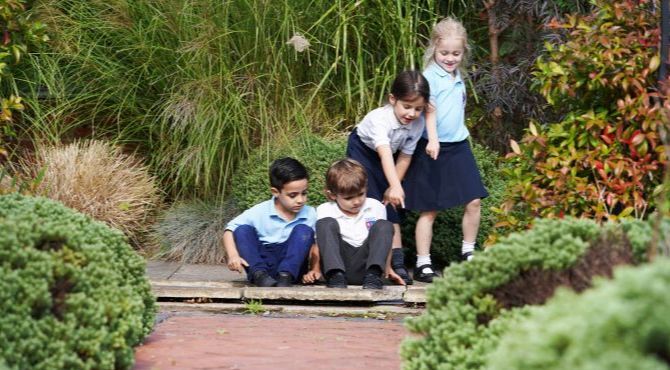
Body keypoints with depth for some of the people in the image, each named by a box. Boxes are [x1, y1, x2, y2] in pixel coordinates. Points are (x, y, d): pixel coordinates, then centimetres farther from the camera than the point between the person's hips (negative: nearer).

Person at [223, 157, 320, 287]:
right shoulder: (260, 212, -5)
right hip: (259, 263, 0)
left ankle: (286, 276, -30)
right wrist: (233, 255, -25)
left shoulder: (310, 214, -1)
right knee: (243, 230, -18)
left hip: (292, 264, 0)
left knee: (304, 230, -19)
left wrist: (315, 270, -15)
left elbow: (316, 245, 2)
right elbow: (229, 230, -7)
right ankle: (258, 274, -33)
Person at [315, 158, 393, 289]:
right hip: (336, 264, -1)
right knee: (326, 224, -20)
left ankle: (373, 276, -33)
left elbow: (383, 240, 16)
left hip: (363, 267, 1)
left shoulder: (376, 208, 11)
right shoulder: (324, 212, 4)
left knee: (384, 226, -14)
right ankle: (335, 275, -37)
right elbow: (317, 245, 2)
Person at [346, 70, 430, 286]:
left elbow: (405, 156, -11)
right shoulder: (380, 119, -39)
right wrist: (395, 187, -65)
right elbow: (385, 153, -53)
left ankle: (396, 262, -3)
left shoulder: (418, 124, -21)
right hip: (362, 150, -5)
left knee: (391, 206, -2)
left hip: (387, 158, 5)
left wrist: (392, 188, -11)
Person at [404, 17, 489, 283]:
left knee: (474, 201, 1)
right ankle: (423, 264, 5)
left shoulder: (458, 78, 13)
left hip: (458, 146, 7)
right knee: (429, 209, -1)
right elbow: (429, 108, -22)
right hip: (434, 149, -7)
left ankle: (468, 254, 16)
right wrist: (433, 139, -34)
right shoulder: (430, 76, -10)